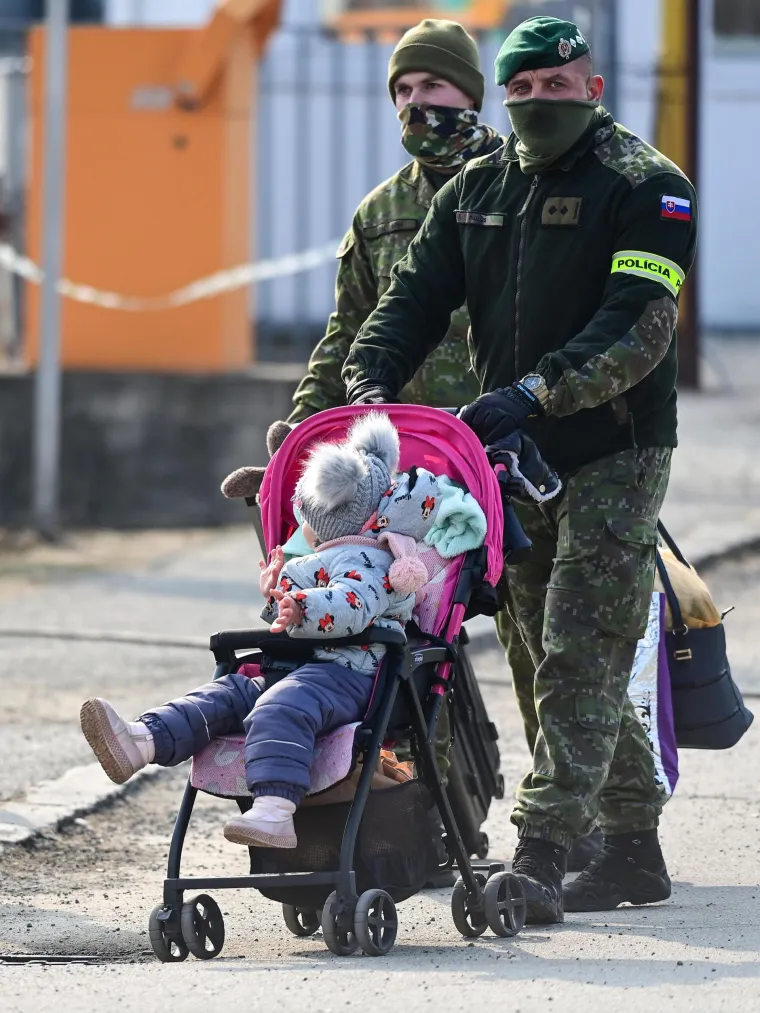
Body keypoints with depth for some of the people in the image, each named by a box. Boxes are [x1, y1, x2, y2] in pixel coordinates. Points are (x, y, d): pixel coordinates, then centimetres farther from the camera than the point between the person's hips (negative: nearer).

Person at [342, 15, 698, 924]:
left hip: (613, 455, -7)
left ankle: (538, 862, -19)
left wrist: (535, 392, -29)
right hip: (517, 460, 7)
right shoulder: (474, 192, 13)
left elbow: (637, 326, -18)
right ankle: (633, 850, 21)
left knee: (579, 661, -13)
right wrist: (371, 380, -12)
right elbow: (415, 295, 7)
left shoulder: (646, 188, -7)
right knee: (567, 664, 11)